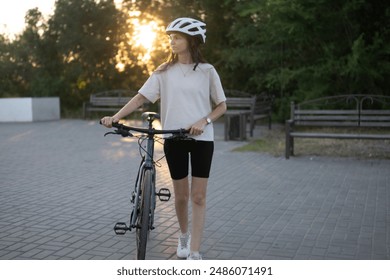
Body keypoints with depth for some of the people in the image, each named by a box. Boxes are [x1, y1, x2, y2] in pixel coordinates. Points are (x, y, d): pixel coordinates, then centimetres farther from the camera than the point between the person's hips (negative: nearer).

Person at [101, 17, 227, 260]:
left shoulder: (207, 71, 0)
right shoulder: (164, 71, 3)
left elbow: (222, 105, 3)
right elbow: (142, 97, -2)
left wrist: (204, 121, -15)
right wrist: (115, 116, -14)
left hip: (202, 138, -1)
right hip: (174, 139, 1)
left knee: (198, 197, -2)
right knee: (181, 195, 10)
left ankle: (194, 253, 3)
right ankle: (184, 236, 35)